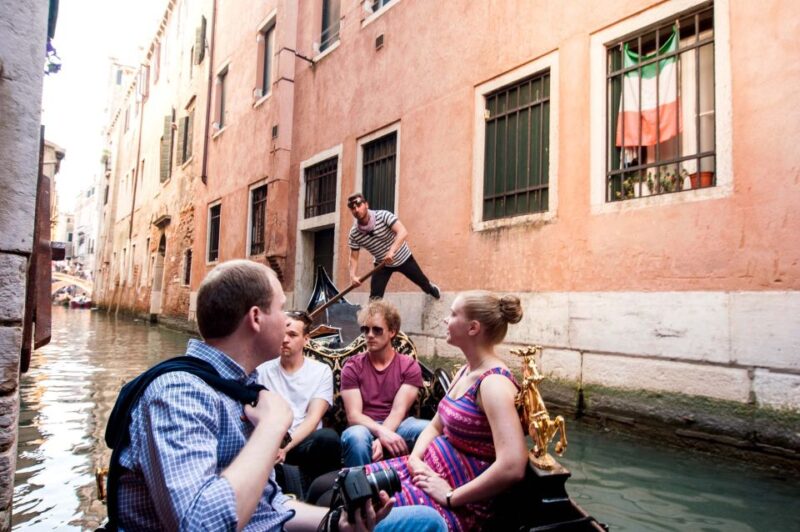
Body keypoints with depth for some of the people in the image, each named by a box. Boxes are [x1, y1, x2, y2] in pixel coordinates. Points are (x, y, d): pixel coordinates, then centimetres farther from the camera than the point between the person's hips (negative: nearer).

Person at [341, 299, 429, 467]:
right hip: (365, 428, 0)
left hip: (396, 428, 1)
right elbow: (353, 415, -8)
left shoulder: (410, 366, 4)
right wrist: (381, 432, -28)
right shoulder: (352, 367, 4)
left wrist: (380, 439, -27)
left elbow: (398, 410, -8)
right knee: (356, 435, -37)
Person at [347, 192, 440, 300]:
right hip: (382, 264, 2)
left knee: (422, 282, 21)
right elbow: (354, 258, -11)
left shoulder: (383, 215, -30)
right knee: (374, 297, -12)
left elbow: (403, 232, -41)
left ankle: (431, 288, 58)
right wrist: (353, 275, -30)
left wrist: (391, 251, -55)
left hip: (403, 257, -1)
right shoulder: (354, 234, -19)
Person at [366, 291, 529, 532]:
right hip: (427, 472, 8)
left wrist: (450, 497, -22)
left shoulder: (494, 383, -23)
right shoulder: (466, 372, 6)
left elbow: (512, 467, -32)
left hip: (457, 502, -8)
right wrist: (415, 458, -5)